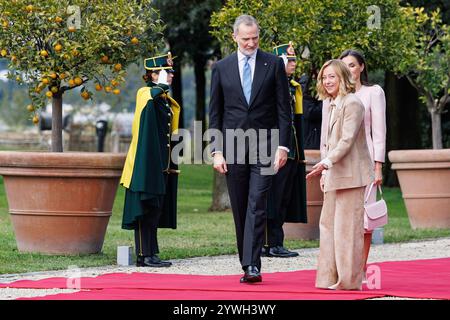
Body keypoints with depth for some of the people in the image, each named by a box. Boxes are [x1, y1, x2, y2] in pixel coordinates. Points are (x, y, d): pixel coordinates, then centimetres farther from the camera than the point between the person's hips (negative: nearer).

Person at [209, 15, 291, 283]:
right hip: (233, 149, 2)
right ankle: (247, 265, 13)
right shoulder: (221, 68, 7)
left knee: (257, 205, -12)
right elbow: (215, 113, 7)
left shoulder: (274, 64, 3)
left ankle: (253, 266, -17)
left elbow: (284, 109, 2)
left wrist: (283, 146, -5)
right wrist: (217, 151, 0)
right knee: (240, 209, 5)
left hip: (264, 146, -2)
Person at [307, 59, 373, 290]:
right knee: (328, 225, 9)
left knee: (347, 226, -7)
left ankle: (349, 280, -3)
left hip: (350, 175, -10)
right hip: (334, 176, 10)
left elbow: (347, 140, -19)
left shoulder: (352, 103, -11)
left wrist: (326, 163, -27)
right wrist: (325, 173, 17)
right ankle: (331, 278, 13)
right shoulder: (331, 105, 18)